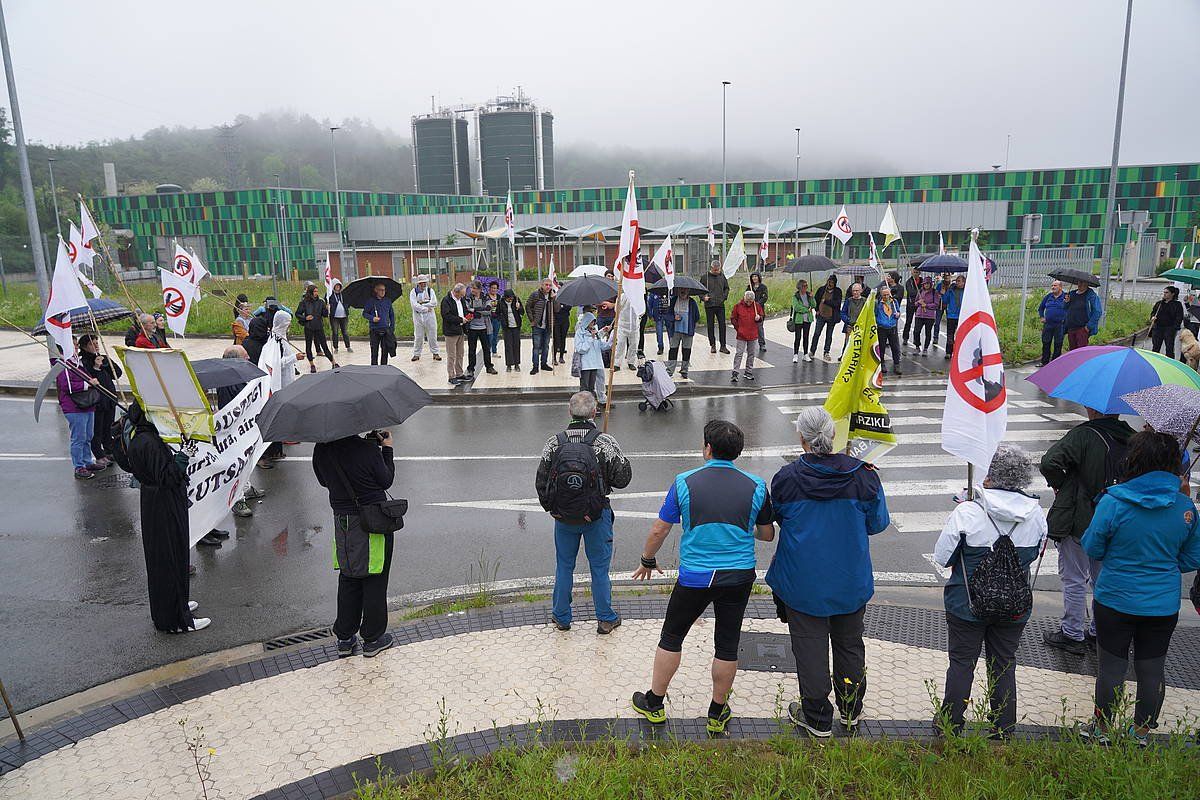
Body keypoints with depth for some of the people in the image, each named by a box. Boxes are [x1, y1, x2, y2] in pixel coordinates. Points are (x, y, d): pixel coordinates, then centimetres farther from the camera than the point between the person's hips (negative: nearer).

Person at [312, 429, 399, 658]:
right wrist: (387, 449, 4)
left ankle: (344, 639, 27)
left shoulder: (320, 449, -5)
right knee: (374, 579, 10)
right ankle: (373, 639, 20)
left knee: (348, 579, 19)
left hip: (341, 521, 5)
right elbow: (386, 481, -8)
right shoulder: (368, 449, -20)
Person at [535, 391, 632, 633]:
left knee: (564, 566, 17)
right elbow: (622, 478, -11)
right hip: (596, 516, -2)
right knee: (599, 567, 12)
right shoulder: (605, 442, -16)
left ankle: (562, 617, 29)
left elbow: (541, 481, -1)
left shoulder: (554, 442, -7)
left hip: (563, 516, 2)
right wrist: (623, 460, 10)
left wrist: (550, 507, 15)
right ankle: (606, 619, 23)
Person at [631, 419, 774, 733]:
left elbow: (658, 531, -5)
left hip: (695, 578, -2)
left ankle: (654, 704, 28)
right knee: (727, 645, 14)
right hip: (739, 577, 2)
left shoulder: (684, 483, -10)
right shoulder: (756, 486, -5)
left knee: (671, 637, 16)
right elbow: (768, 534, 7)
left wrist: (647, 561, 13)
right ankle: (717, 714, 27)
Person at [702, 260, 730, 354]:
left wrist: (724, 297, 2)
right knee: (711, 325, 5)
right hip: (709, 305, -2)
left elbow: (726, 288, 18)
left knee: (722, 325, 0)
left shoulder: (722, 276, 7)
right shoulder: (705, 276, -1)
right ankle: (712, 345, 14)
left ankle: (723, 346, 6)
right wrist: (703, 297, -12)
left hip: (720, 305, 2)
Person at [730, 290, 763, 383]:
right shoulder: (738, 306, -5)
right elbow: (733, 319, 2)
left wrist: (759, 318, -10)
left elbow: (761, 316, 13)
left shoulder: (757, 306, 2)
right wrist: (737, 328, -6)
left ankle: (748, 372, 22)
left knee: (751, 354, 11)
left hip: (752, 334, 3)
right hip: (741, 334, -3)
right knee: (738, 353, -6)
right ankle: (735, 373, -6)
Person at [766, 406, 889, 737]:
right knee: (850, 645, 21)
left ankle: (817, 719, 24)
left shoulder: (786, 478, -15)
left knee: (810, 649, 11)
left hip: (803, 583, -2)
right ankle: (851, 712, 38)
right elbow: (878, 523, 0)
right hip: (851, 582, 3)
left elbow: (776, 518, 2)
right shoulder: (863, 475, -12)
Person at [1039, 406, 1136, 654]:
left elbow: (1049, 463, -30)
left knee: (1074, 580, 7)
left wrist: (1059, 484, -11)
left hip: (1078, 521, -6)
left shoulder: (1083, 435, -20)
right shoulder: (1132, 439, 1)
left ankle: (1072, 634, 17)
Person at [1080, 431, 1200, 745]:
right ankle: (1141, 732, 30)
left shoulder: (1113, 502, -18)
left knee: (1112, 668, 9)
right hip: (1164, 605, 4)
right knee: (1151, 669, 15)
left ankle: (1102, 730, 23)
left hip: (1115, 601, -3)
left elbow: (1092, 548, -8)